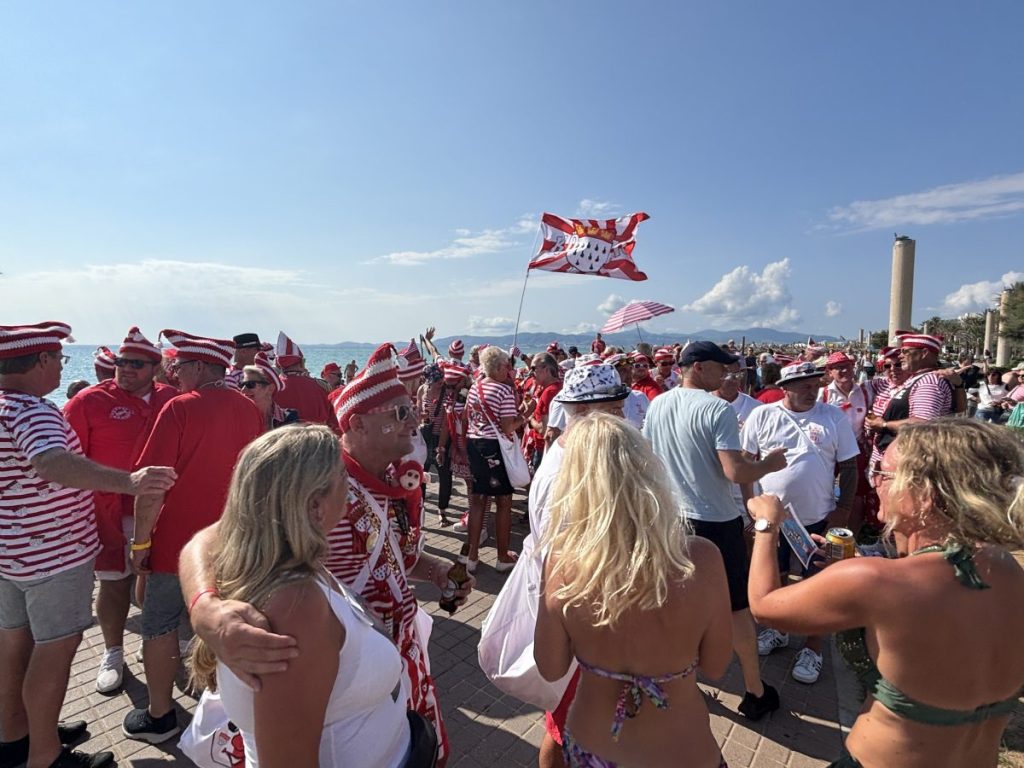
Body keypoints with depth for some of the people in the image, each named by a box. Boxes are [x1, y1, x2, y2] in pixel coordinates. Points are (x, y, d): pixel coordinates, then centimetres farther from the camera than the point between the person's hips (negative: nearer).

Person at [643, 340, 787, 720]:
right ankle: (755, 692, 25)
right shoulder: (718, 409, -18)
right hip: (714, 521, -5)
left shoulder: (657, 405, 1)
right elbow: (735, 472, -23)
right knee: (738, 605, 11)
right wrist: (770, 464, -5)